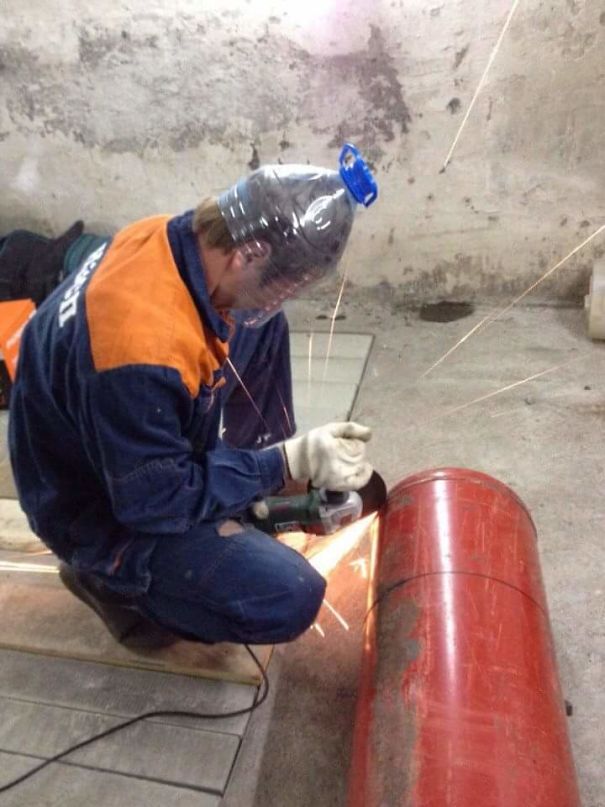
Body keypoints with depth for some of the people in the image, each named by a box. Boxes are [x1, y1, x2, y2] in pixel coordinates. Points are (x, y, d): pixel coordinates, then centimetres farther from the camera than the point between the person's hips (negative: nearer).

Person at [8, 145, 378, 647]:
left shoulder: (176, 239, -15)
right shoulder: (143, 347, -40)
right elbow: (154, 499, -27)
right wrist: (291, 462, -26)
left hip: (147, 447, 8)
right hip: (104, 508, -8)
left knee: (265, 328, 2)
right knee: (290, 598, -19)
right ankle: (113, 580, 4)